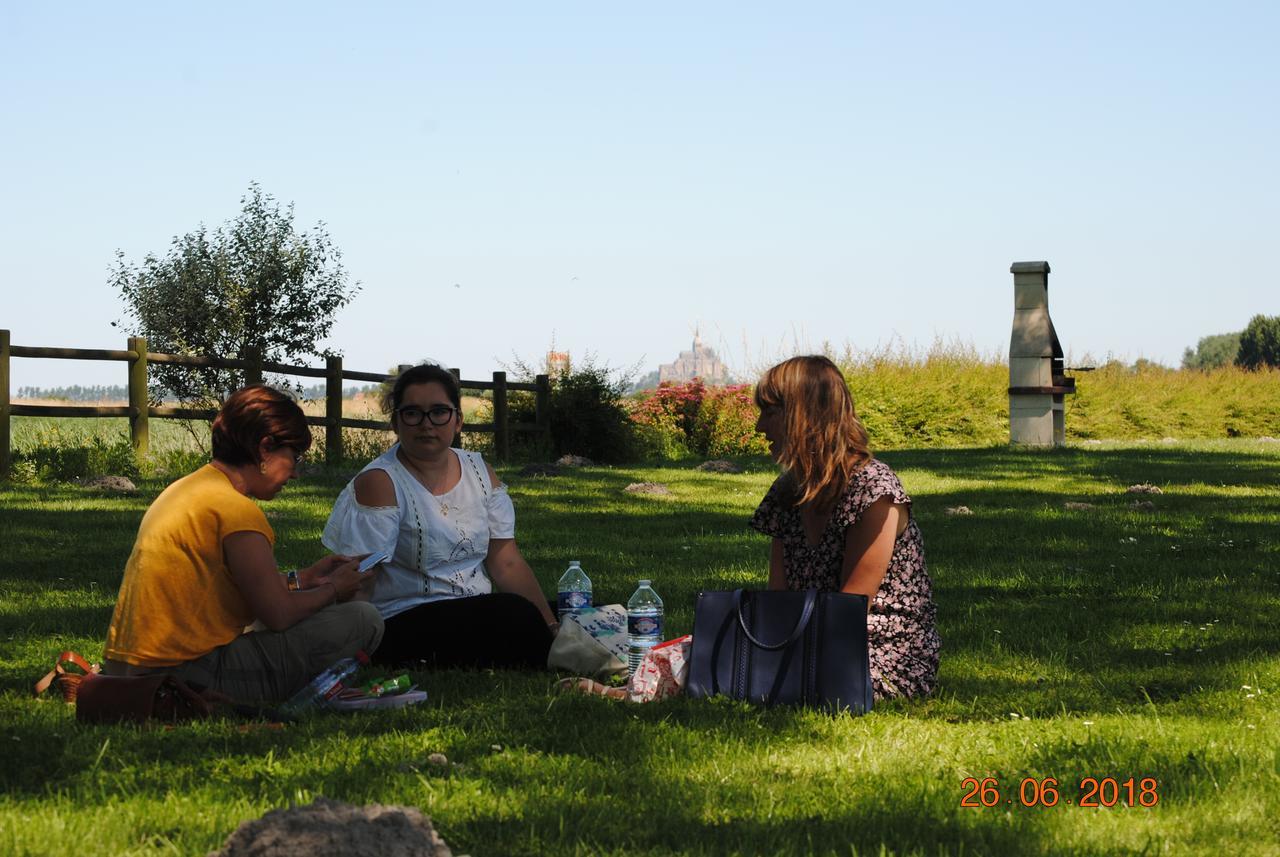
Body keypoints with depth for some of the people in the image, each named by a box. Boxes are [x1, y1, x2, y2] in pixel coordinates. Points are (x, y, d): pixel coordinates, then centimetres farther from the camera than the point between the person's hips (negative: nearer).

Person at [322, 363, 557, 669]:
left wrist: (552, 628, -5)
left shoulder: (481, 474, 11)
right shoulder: (378, 483, -9)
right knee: (516, 613, -28)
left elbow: (507, 564, 6)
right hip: (403, 622, -6)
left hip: (478, 614, 6)